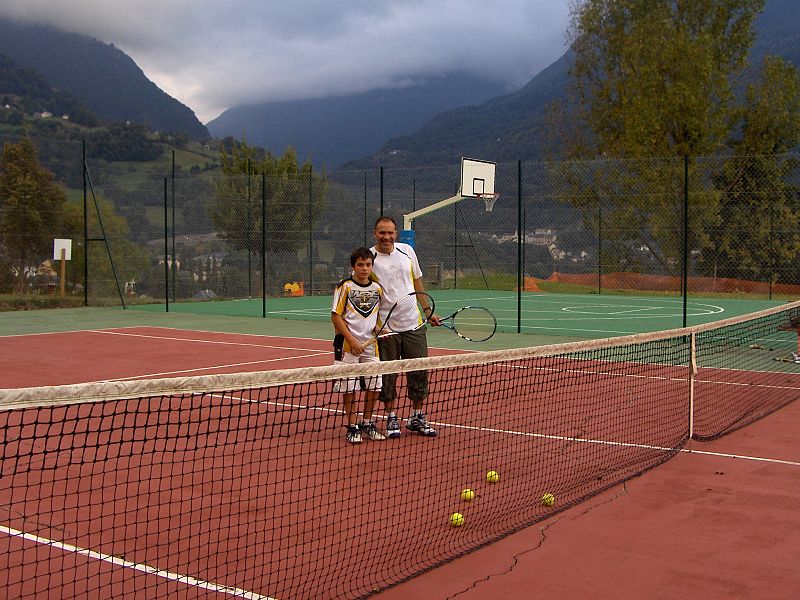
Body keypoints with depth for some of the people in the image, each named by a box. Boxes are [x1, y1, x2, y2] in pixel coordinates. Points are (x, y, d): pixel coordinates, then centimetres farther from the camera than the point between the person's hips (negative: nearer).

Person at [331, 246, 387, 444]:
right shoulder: (344, 287, -7)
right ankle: (352, 427, 13)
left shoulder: (377, 288, 7)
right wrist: (352, 340, -14)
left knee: (374, 386, 6)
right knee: (349, 387, 0)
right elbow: (336, 316, -8)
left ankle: (367, 424, 23)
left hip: (371, 344, 4)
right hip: (348, 345, -4)